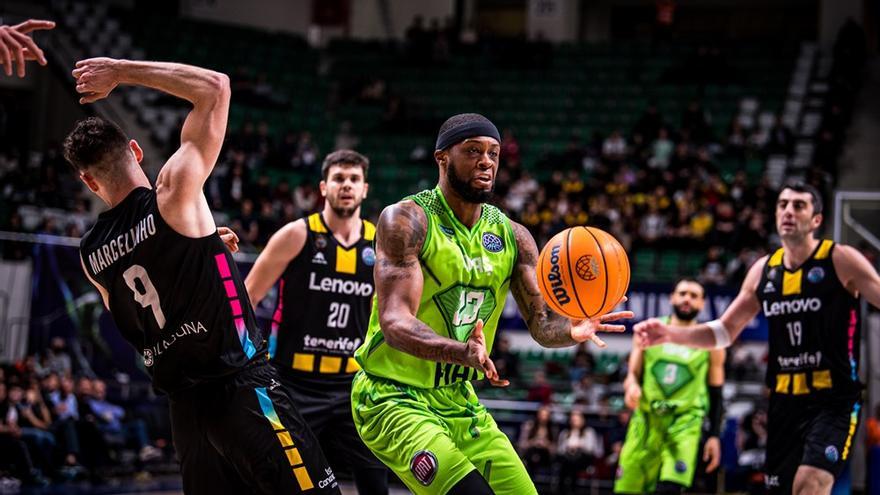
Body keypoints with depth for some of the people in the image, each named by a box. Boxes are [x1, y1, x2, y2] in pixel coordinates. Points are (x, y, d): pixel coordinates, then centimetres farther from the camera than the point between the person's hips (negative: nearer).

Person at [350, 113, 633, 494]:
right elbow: (395, 322, -25)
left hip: (460, 401, 7)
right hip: (391, 399, -7)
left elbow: (542, 323, -1)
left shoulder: (512, 236, 5)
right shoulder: (405, 220, -15)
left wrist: (571, 330, -26)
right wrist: (462, 352, -44)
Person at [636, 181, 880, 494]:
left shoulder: (841, 261, -6)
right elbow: (724, 331, 17)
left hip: (834, 399, -6)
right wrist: (670, 333, 3)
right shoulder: (763, 271, 9)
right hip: (784, 400, 6)